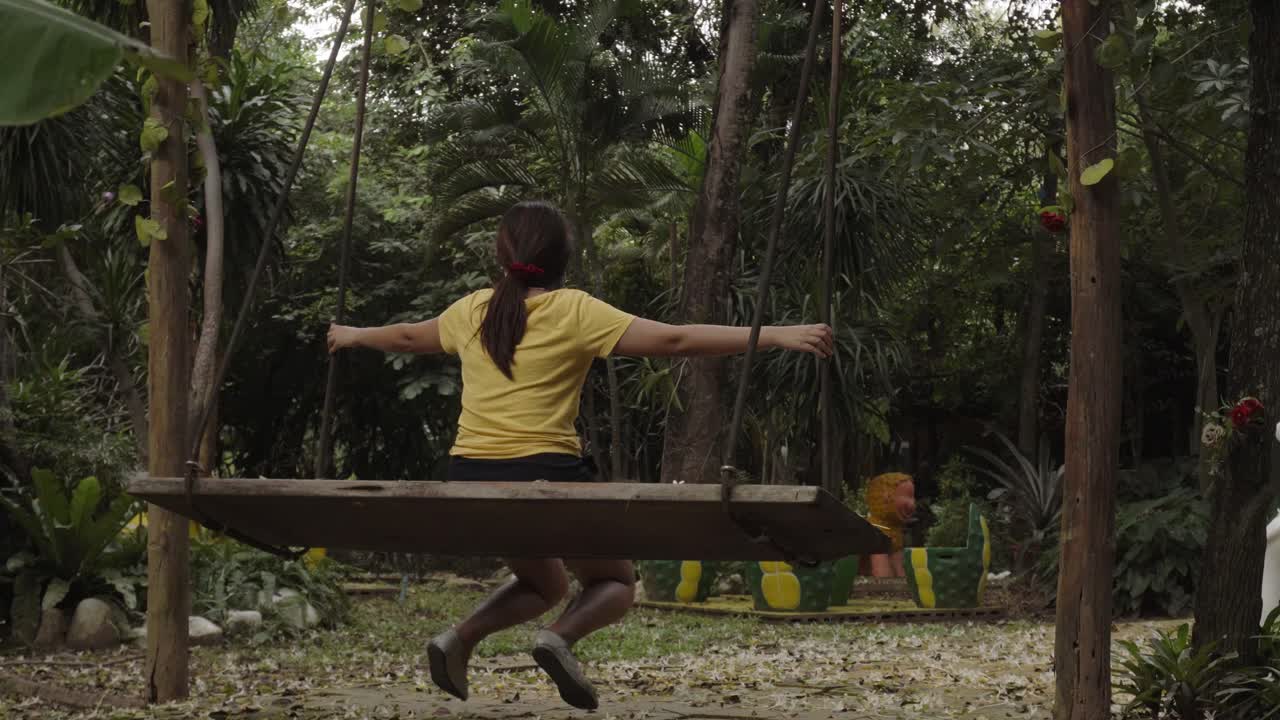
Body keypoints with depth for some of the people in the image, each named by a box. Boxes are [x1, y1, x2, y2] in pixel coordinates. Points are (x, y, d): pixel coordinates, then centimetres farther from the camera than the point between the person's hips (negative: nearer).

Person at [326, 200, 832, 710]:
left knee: (545, 583, 27)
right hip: (543, 477, -5)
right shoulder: (575, 311, -5)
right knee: (615, 581, 16)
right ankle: (561, 637, -16)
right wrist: (776, 336, -13)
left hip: (470, 481, 6)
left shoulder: (473, 311, 10)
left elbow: (408, 336, 29)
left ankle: (459, 639, 2)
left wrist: (353, 336, 51)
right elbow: (674, 340, -12)